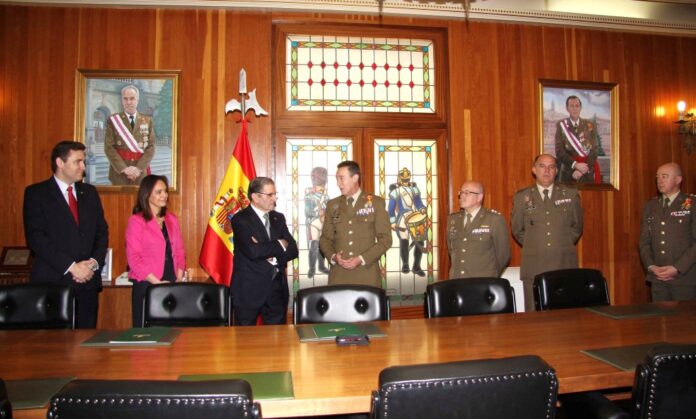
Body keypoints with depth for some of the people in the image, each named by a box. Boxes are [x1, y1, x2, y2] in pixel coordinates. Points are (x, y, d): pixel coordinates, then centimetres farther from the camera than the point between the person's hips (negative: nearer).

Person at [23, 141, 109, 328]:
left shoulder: (89, 192, 15)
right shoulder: (36, 193, 1)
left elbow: (102, 232, 14)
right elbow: (35, 237, -8)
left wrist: (94, 263, -4)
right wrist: (71, 267, -14)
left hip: (88, 282, 4)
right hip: (53, 282, -4)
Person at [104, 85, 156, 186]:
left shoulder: (147, 120, 7)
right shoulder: (113, 120, 3)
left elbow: (151, 147, 1)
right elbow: (109, 147, -3)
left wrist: (138, 168, -11)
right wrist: (124, 168, -14)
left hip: (141, 173, 1)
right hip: (119, 172, -1)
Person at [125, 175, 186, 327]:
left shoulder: (172, 220, 12)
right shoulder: (136, 221, -4)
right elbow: (133, 258, -9)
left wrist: (179, 278, 0)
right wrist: (157, 282, -14)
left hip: (172, 285, 4)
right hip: (146, 285, -4)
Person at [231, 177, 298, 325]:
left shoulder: (278, 218, 11)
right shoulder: (240, 219, -9)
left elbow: (293, 249, 4)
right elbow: (253, 251, -24)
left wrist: (270, 253, -14)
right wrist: (279, 245, -9)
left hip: (277, 288, 5)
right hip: (249, 289, -5)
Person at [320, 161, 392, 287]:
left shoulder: (376, 203, 1)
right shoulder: (332, 205, 10)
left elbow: (385, 239, -2)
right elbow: (325, 239, 13)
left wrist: (361, 259, -12)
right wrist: (333, 256, -7)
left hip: (367, 273, -2)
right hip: (339, 274, 2)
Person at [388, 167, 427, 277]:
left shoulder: (414, 188, 11)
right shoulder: (395, 190, -2)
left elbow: (418, 202, 14)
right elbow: (391, 207, -2)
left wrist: (422, 210, -7)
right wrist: (392, 222, -7)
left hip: (416, 218, 4)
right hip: (402, 219, -4)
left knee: (420, 241, 0)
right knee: (404, 241, -11)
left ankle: (416, 266, 12)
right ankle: (405, 264, 10)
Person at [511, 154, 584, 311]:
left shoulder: (571, 194, 8)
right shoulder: (521, 197, 6)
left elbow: (577, 227, 16)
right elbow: (517, 230, 13)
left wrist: (563, 245, 12)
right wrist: (533, 246, 10)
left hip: (565, 266, 1)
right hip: (534, 268, -1)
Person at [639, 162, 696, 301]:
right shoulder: (650, 206, 11)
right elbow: (644, 241, 10)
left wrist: (677, 268, -13)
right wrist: (651, 266, -4)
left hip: (685, 277, -3)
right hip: (657, 278, 4)